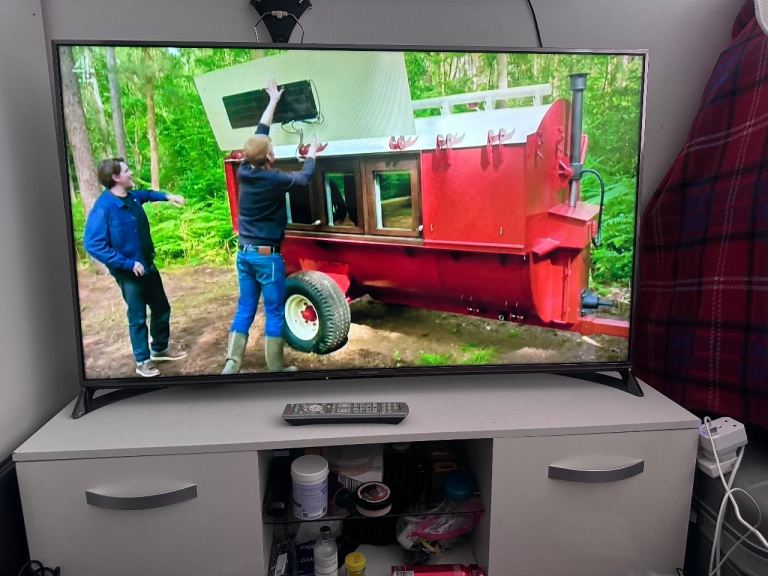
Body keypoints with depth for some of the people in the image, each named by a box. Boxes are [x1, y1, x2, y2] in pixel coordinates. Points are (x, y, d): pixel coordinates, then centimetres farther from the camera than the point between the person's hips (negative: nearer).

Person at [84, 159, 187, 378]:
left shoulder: (132, 196, 1)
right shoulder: (103, 207, -22)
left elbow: (146, 194, 29)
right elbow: (93, 244, -26)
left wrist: (167, 196, 16)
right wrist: (127, 264, -26)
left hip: (148, 266, 8)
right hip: (129, 273, -8)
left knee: (162, 309, 18)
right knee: (138, 317, 4)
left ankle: (160, 349, 36)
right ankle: (143, 362, 21)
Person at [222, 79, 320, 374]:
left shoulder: (243, 172, 1)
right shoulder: (275, 180, -16)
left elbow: (259, 134, 13)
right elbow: (304, 177, 2)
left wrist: (273, 101, 22)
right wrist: (311, 153, 20)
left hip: (244, 253, 7)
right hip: (267, 255, -7)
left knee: (244, 310, 13)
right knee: (274, 313, 4)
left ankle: (231, 364, 14)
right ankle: (276, 369, 12)